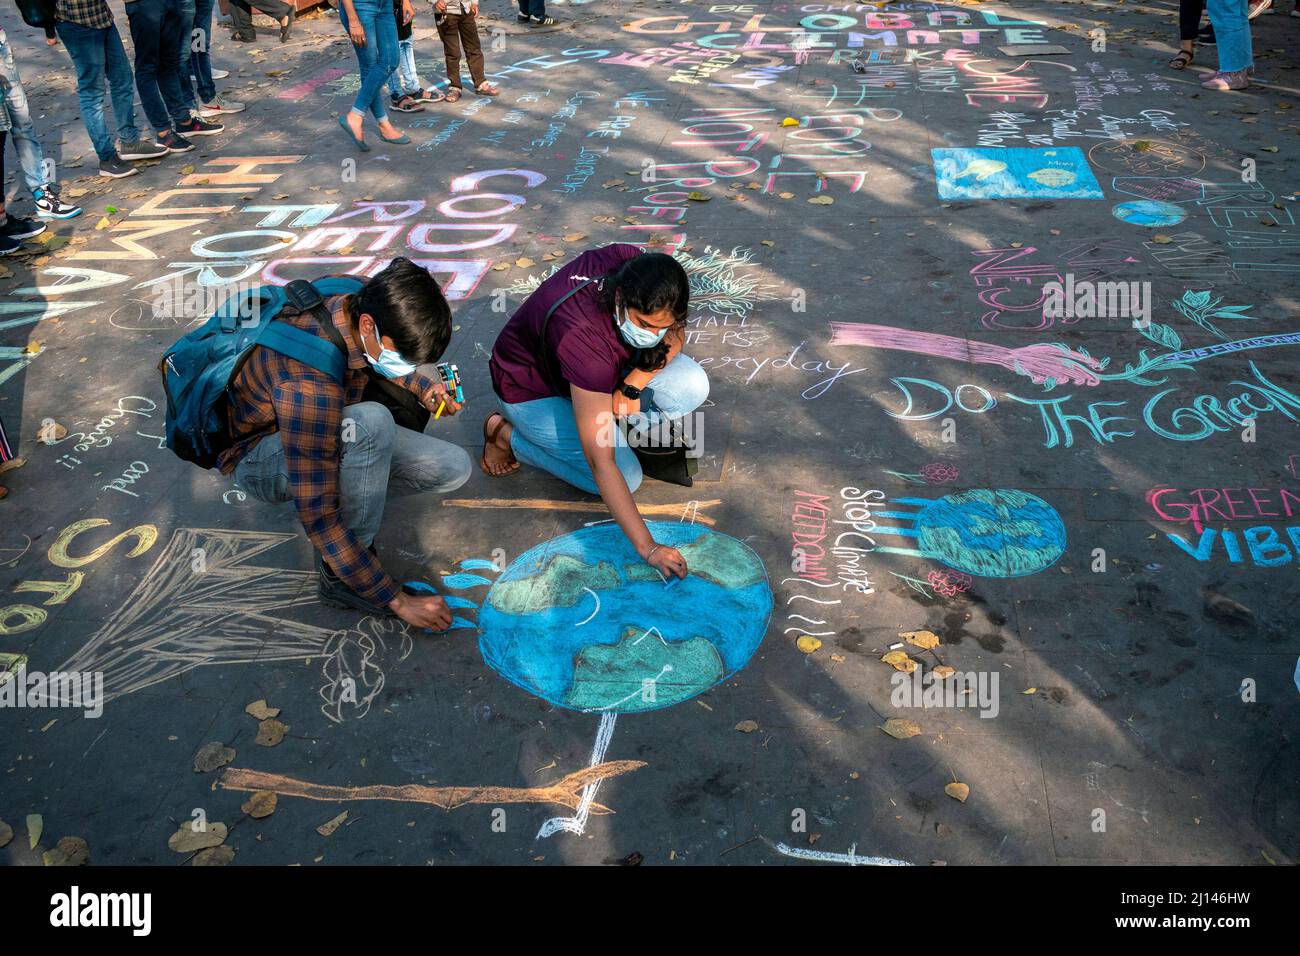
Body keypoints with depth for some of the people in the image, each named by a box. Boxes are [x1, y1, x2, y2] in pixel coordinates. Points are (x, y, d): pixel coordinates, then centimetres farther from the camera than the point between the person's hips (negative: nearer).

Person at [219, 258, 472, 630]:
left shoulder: (362, 298, -18)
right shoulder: (308, 385, -40)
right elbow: (317, 516, -35)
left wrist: (422, 387, -2)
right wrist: (397, 600, -30)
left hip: (331, 431, 7)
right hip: (259, 457, -7)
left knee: (454, 467, -8)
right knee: (372, 422, -38)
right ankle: (337, 577, -22)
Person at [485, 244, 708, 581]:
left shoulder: (633, 265, -26)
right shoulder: (583, 339, -43)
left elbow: (675, 337, -4)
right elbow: (601, 464, -42)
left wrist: (634, 385, -23)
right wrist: (647, 548, -44)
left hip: (603, 369, 6)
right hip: (533, 390, -6)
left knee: (692, 387, -17)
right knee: (626, 474, -20)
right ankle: (505, 434, -1)